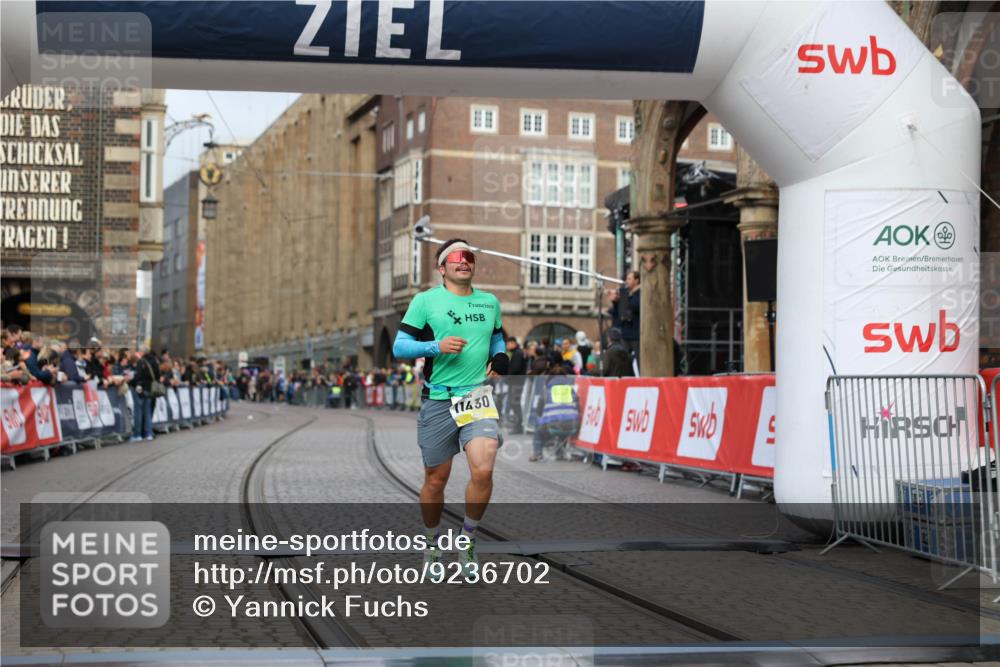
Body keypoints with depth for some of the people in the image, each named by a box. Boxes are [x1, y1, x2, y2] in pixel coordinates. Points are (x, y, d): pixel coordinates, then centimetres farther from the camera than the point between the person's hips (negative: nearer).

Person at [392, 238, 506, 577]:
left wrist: (498, 358, 7)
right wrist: (437, 346, -18)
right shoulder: (425, 300, 0)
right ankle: (433, 544, 31)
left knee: (483, 470, -18)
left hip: (477, 396, 2)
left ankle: (467, 539, 5)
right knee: (435, 480, 7)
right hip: (438, 400, -2)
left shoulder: (490, 302, 12)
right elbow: (399, 346, -3)